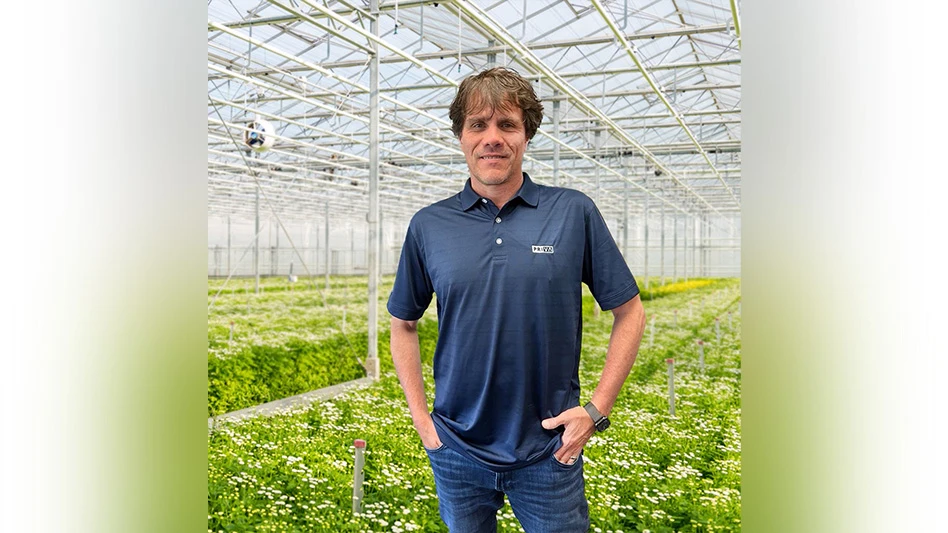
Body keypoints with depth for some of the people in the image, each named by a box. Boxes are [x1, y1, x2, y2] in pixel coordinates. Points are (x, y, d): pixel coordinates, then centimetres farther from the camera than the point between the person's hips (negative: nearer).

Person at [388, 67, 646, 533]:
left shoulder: (574, 212, -6)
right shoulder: (428, 226, -2)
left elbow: (629, 312, 0)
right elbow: (403, 325, 9)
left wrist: (597, 409, -7)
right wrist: (421, 418, 2)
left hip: (549, 453, -1)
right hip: (457, 449, 2)